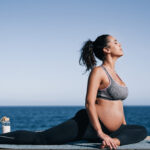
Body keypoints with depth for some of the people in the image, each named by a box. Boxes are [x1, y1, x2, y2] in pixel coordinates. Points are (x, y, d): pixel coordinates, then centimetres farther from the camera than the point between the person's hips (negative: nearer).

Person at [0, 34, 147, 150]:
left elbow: (118, 102, 26)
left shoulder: (114, 73, 17)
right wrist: (101, 134, -27)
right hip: (88, 125, -9)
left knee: (142, 131, 10)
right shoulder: (98, 71, -10)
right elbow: (89, 103, -21)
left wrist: (124, 126, 20)